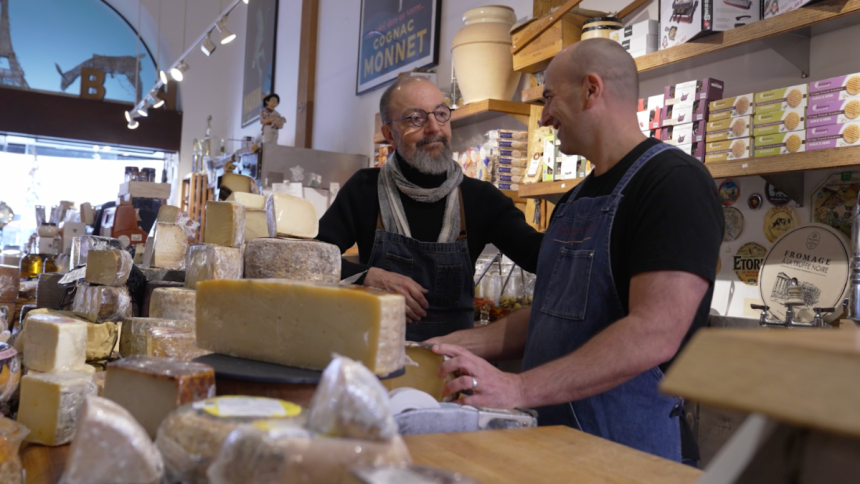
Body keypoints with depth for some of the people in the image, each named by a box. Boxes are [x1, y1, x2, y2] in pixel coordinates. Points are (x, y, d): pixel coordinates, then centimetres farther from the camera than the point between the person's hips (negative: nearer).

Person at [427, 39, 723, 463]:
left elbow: (655, 334, -25)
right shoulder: (575, 200, 12)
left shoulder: (675, 182, -15)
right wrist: (454, 346, 3)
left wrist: (518, 389, -29)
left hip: (625, 445, -8)